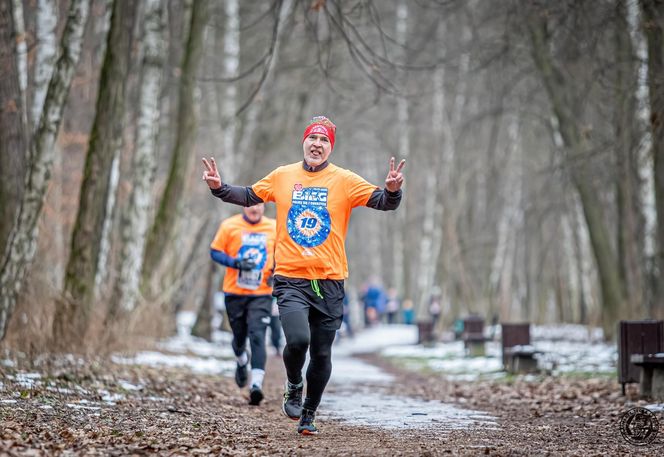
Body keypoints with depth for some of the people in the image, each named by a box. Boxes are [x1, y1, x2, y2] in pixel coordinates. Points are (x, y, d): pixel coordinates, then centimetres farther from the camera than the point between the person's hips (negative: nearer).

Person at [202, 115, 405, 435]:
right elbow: (250, 196, 20)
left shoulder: (345, 181, 1)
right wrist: (219, 188, 7)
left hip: (329, 282, 0)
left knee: (321, 354, 6)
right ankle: (293, 387, 11)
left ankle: (308, 414, 28)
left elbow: (382, 202, -5)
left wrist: (392, 190, -26)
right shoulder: (282, 176, 6)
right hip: (290, 279, 0)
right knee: (298, 340, -21)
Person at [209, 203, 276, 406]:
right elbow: (215, 251, 1)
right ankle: (242, 362, 48)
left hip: (261, 294, -1)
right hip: (235, 292, 1)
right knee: (239, 336, 13)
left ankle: (256, 384, -23)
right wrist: (236, 263, -16)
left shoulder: (274, 228, 2)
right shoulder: (229, 226, -2)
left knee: (257, 336, -16)